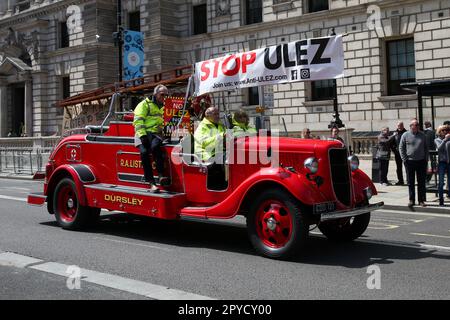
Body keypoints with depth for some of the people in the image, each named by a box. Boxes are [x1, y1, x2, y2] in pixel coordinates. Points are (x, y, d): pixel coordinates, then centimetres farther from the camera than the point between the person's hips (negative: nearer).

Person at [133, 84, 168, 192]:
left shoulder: (162, 107, 26)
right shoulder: (145, 104, 5)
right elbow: (138, 120, -7)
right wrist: (142, 134, -19)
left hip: (155, 134, 3)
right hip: (143, 133, -3)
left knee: (155, 146, -33)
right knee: (144, 152, -30)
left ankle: (161, 175, -36)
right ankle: (151, 182, -30)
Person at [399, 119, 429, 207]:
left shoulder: (422, 135, 7)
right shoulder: (405, 135, -1)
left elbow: (426, 148, 13)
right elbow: (401, 148, 2)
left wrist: (426, 159, 5)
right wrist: (405, 159, -5)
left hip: (421, 161, 2)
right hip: (410, 161, -2)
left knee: (421, 182, 5)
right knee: (410, 183, 3)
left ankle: (421, 200, 12)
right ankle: (411, 200, 10)